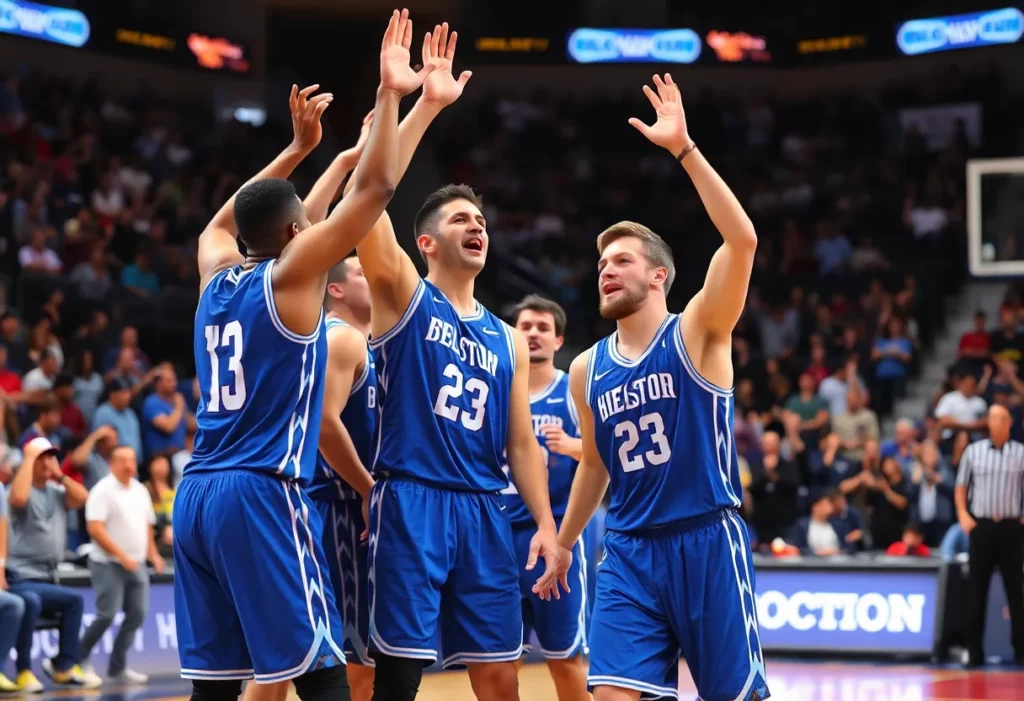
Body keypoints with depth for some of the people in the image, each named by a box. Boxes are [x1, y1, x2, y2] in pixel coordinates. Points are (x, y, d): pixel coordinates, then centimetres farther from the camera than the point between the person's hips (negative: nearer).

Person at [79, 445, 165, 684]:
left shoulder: (140, 490, 12)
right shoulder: (103, 491, -11)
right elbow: (94, 529, -18)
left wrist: (153, 554, 11)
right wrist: (121, 555, -20)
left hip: (136, 564, 7)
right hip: (109, 564, -7)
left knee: (137, 614, 1)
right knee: (107, 615, -12)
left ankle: (118, 667, 8)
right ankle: (79, 658, 7)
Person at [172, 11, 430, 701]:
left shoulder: (217, 279, 15)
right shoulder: (290, 277, -3)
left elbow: (220, 223, 39)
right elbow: (376, 188, -8)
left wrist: (298, 148, 39)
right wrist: (390, 93, -1)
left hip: (196, 495, 8)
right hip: (262, 494, -7)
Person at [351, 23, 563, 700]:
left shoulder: (507, 339, 18)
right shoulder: (404, 298, 3)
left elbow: (522, 442, 17)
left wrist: (547, 523, 4)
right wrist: (425, 106, -17)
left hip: (485, 511, 5)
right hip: (411, 503, -5)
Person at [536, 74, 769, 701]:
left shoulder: (697, 333, -5)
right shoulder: (587, 369, 10)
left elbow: (743, 240, -21)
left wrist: (684, 150, -24)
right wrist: (563, 544, 26)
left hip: (708, 541, -4)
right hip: (629, 552, 4)